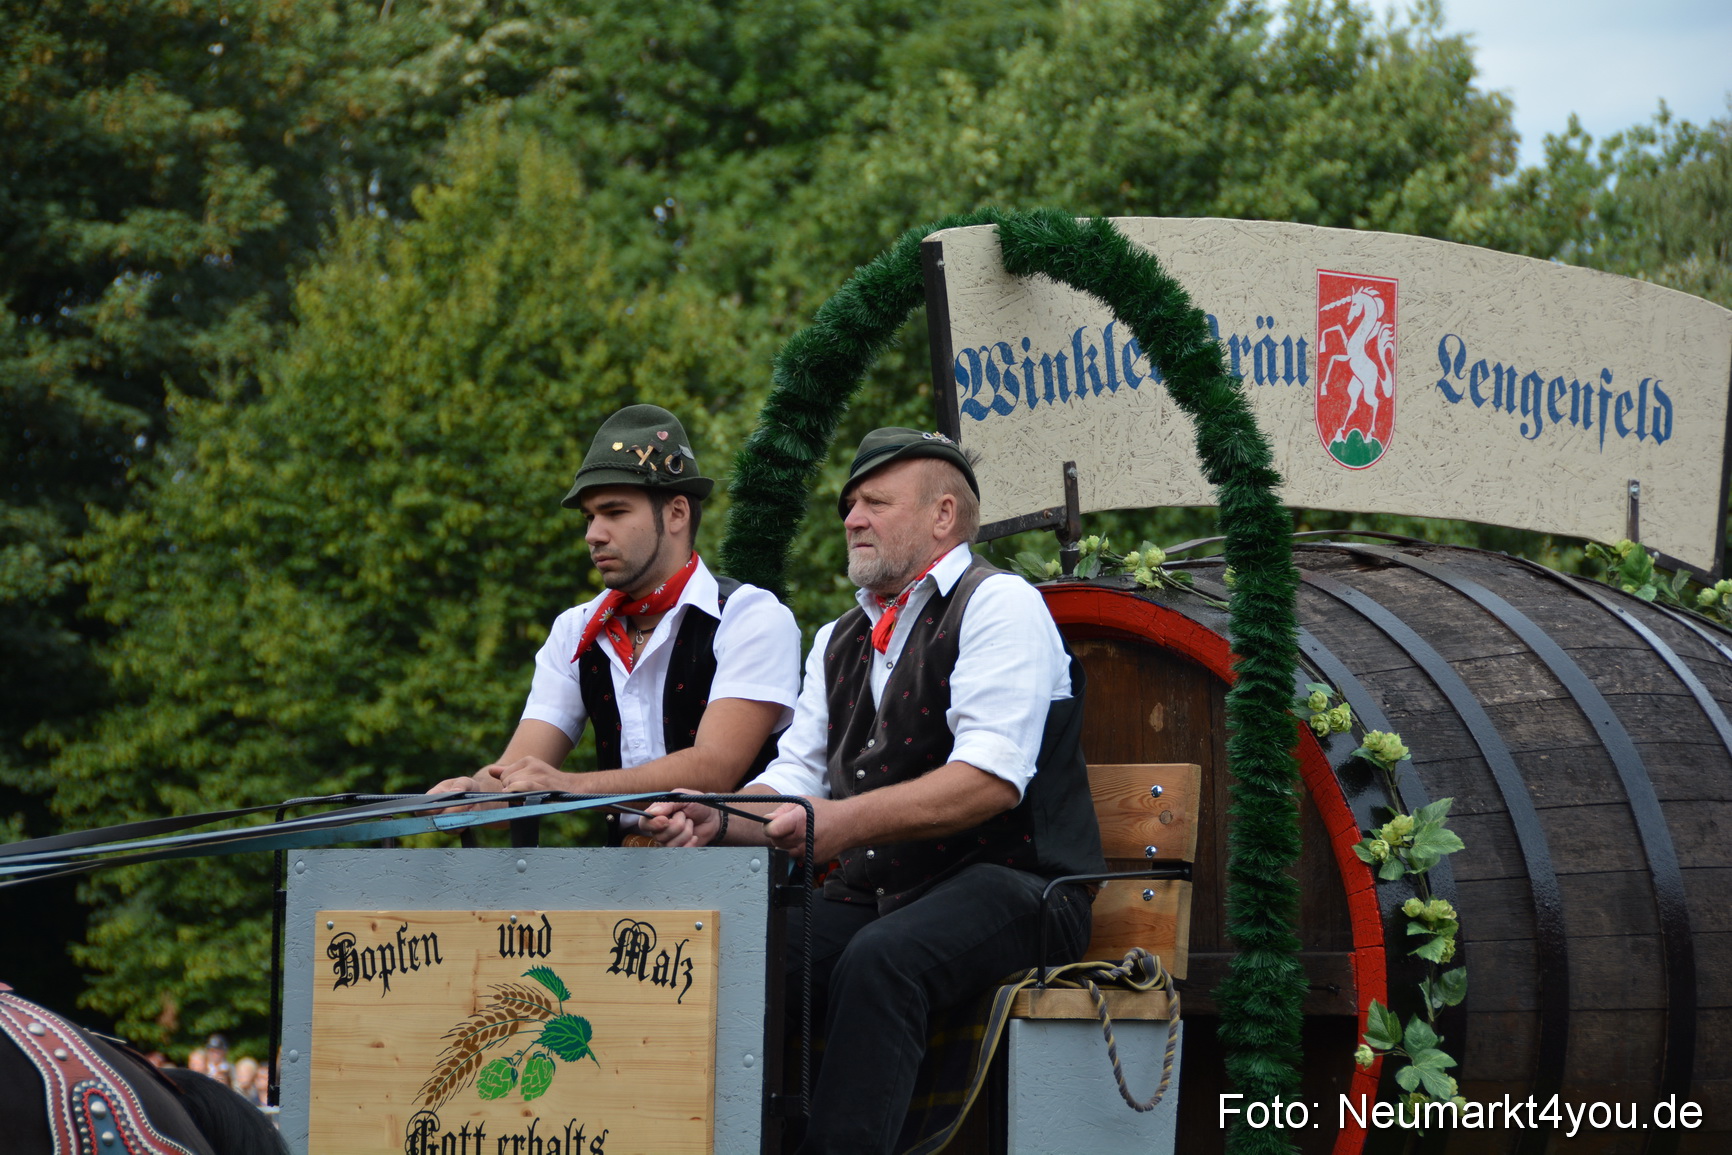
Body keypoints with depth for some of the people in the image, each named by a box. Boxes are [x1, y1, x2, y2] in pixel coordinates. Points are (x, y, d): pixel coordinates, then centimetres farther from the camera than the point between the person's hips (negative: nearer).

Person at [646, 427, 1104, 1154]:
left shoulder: (998, 605, -4)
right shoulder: (839, 642, 22)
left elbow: (991, 779, -17)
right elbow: (796, 780, 15)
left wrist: (846, 822, -27)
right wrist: (716, 821, -8)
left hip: (1013, 888, -7)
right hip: (874, 896, 7)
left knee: (879, 961, -36)